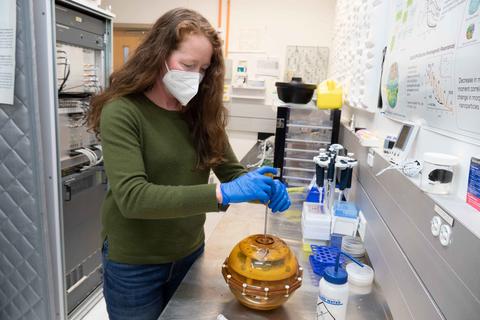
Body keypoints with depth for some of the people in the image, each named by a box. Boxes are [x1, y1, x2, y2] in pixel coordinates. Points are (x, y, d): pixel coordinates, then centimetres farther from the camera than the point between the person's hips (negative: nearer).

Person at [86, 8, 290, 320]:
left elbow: (231, 170, 1)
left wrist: (264, 187, -21)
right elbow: (132, 197, -28)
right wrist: (221, 193, -36)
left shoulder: (201, 112, -2)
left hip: (190, 253, 5)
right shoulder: (122, 111, -18)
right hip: (135, 264, -4)